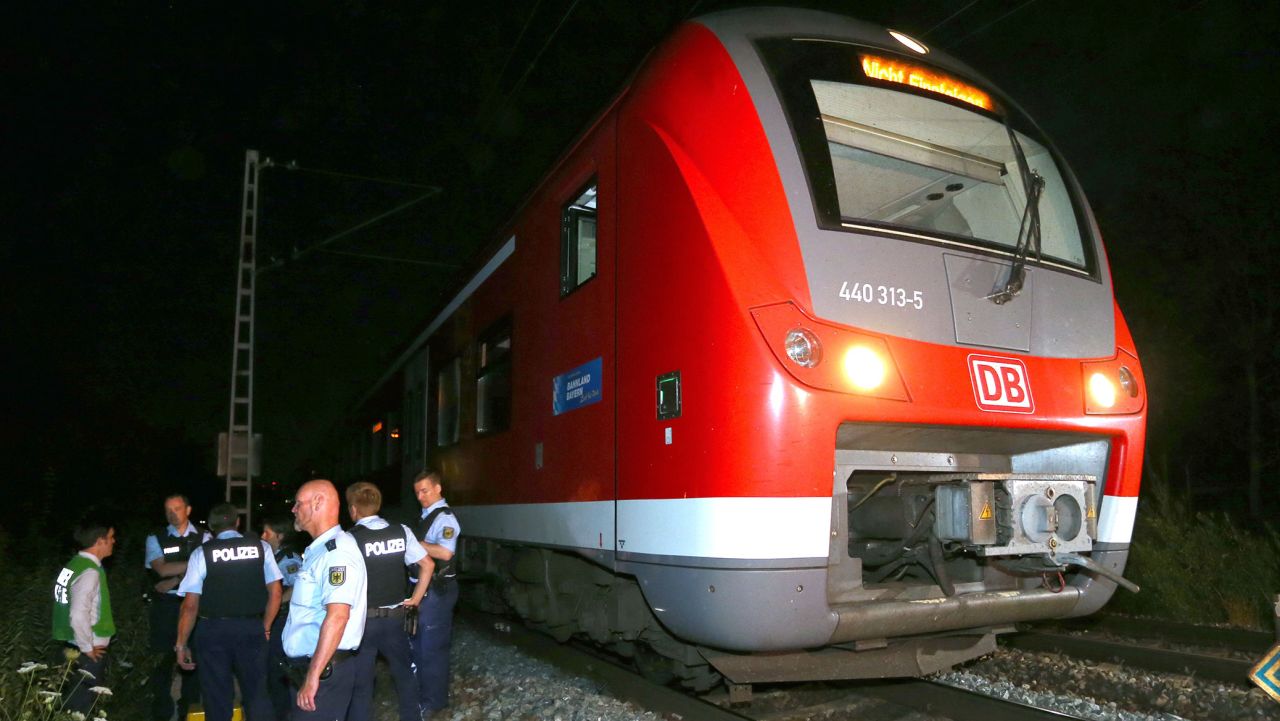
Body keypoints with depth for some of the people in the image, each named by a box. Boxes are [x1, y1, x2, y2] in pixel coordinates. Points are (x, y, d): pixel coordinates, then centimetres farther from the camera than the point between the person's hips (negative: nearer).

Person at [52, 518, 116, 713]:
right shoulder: (89, 572, -21)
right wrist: (88, 648, -16)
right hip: (88, 653, -9)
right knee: (80, 705, 0)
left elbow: (71, 608, 14)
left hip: (73, 645, 9)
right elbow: (79, 616, -30)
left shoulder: (74, 564, 6)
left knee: (73, 701, 17)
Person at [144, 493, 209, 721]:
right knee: (163, 660, 3)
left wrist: (173, 581, -14)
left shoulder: (204, 538, 4)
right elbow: (162, 569, -10)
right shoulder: (156, 539, 4)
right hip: (165, 606, 0)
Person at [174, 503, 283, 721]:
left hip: (214, 630, -1)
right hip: (252, 629, 1)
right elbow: (275, 592, 2)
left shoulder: (202, 553, -3)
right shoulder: (261, 547, 2)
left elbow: (190, 605, -5)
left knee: (218, 702, 10)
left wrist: (181, 644, 4)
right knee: (257, 695, 12)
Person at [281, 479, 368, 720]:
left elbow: (337, 616, -27)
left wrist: (313, 677, -26)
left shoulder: (338, 551, -18)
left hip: (324, 671, -9)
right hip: (309, 666, 9)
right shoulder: (318, 549, 13)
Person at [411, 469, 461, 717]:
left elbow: (445, 552, -29)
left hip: (437, 589, -9)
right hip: (423, 587, 9)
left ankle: (434, 700, 15)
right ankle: (421, 692, 36)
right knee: (419, 643, 20)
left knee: (432, 646, 1)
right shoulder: (426, 516, 12)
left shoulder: (444, 517, -16)